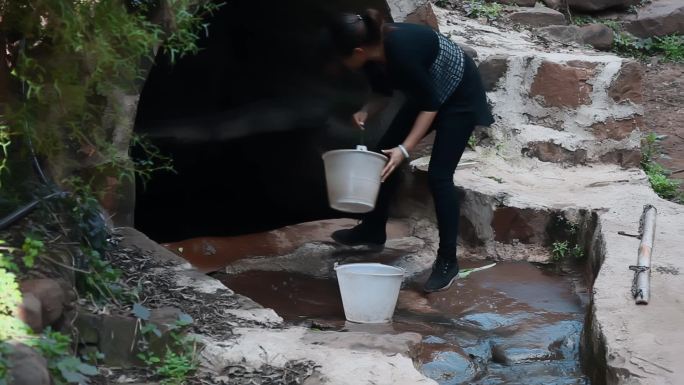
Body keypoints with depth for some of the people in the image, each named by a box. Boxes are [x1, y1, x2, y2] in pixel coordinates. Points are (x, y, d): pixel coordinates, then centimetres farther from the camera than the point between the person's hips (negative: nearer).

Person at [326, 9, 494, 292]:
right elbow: (384, 91, 5)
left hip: (460, 95, -9)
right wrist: (365, 111, -15)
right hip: (428, 92, 9)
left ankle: (447, 261, -4)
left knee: (438, 176, -13)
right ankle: (373, 231, 24)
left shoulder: (402, 51, -37)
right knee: (384, 154, 8)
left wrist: (405, 149, -31)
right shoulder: (375, 53, -13)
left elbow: (430, 105, -28)